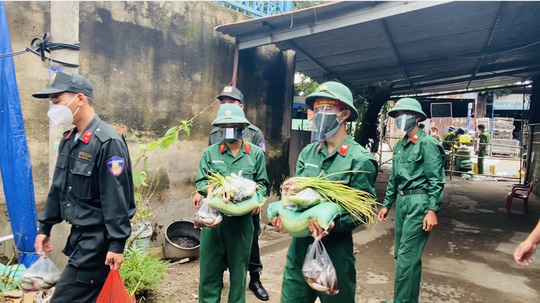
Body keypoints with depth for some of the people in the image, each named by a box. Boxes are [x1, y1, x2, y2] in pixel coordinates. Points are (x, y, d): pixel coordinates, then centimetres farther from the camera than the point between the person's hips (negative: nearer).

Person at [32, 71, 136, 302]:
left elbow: (116, 198, -22)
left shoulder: (108, 142, -21)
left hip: (98, 238, -8)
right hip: (78, 234, 8)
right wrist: (45, 227, 18)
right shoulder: (69, 140, 7)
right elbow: (58, 187, 16)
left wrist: (116, 244, -20)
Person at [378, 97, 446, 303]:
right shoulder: (399, 145, 13)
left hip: (419, 202, -8)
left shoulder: (428, 143, -9)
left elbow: (436, 181, -13)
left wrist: (432, 210, -20)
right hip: (402, 201, 8)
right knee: (399, 254, 15)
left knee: (408, 255, -6)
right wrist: (387, 204, 19)